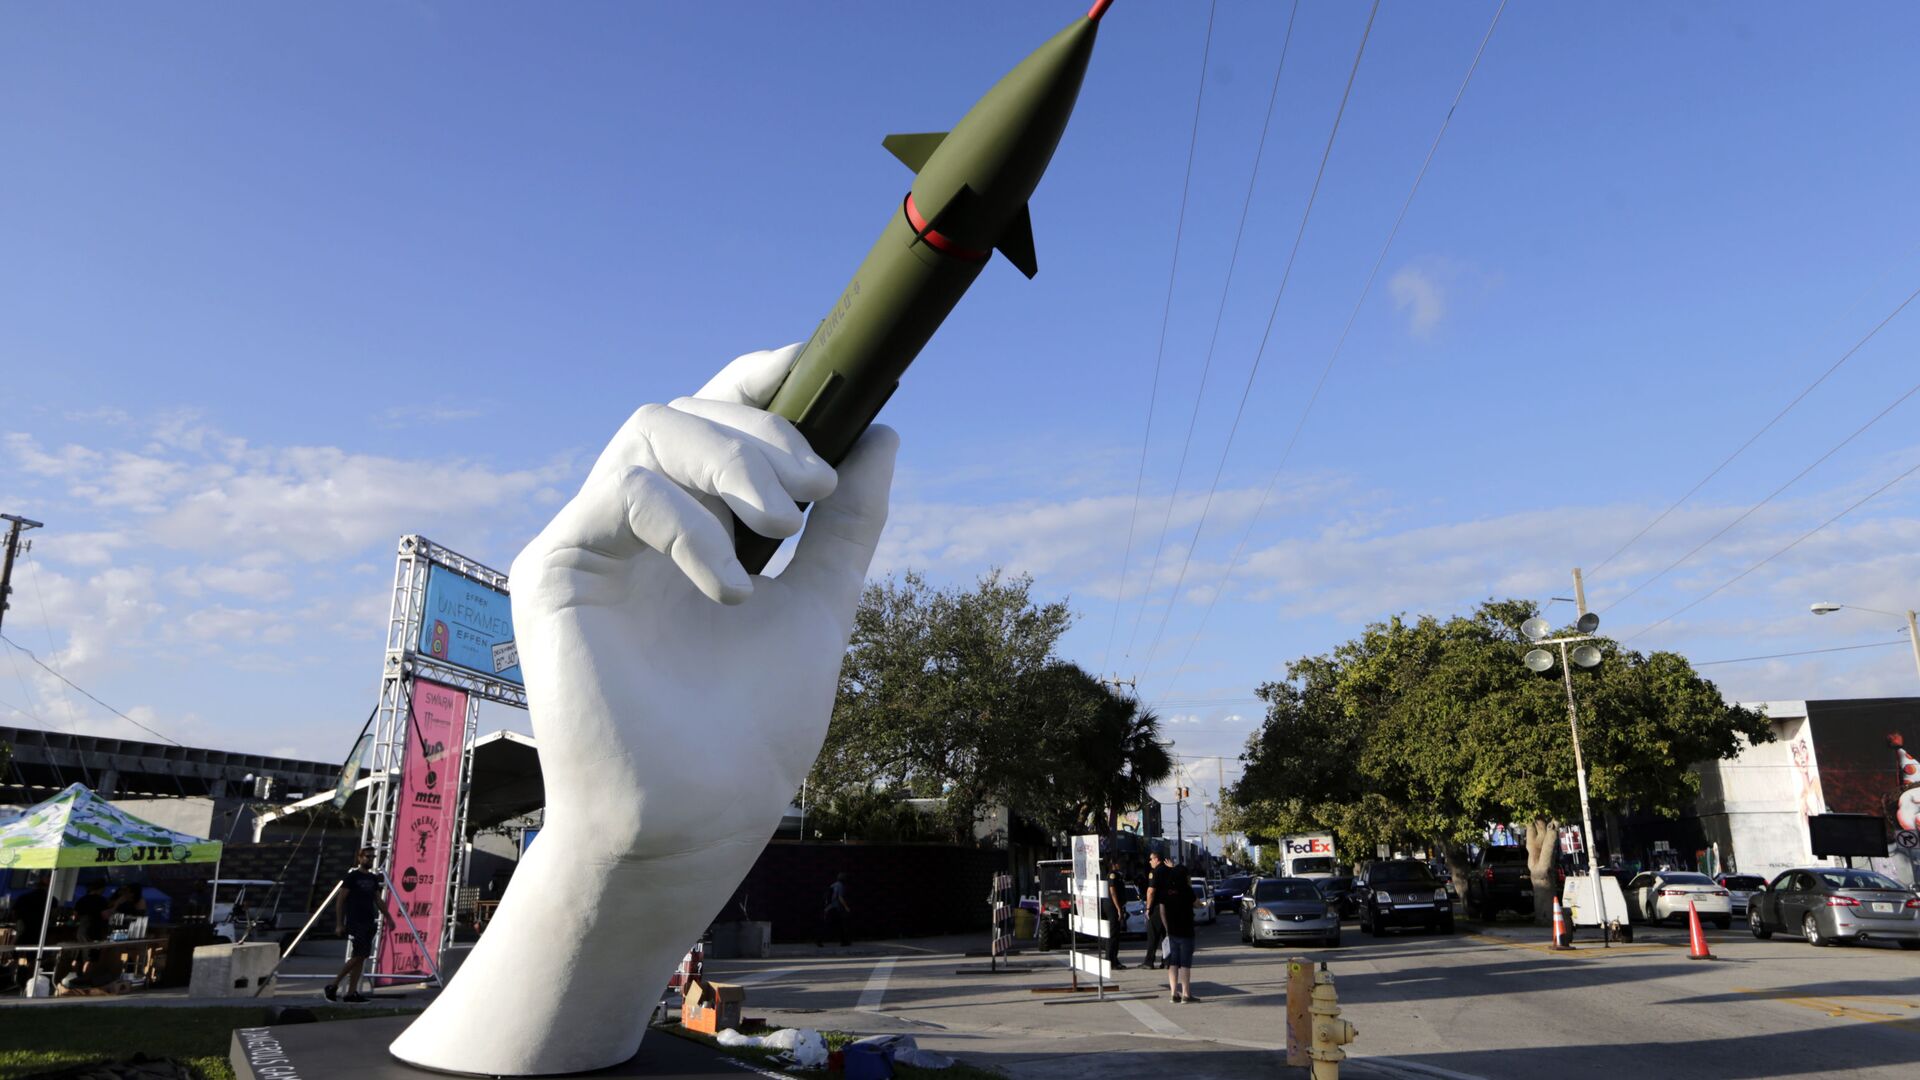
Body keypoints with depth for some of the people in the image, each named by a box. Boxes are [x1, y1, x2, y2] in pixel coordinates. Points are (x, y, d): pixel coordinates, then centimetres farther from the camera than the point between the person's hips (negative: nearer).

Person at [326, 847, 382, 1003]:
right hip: (355, 922, -7)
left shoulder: (373, 878, 13)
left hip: (369, 922, 7)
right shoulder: (352, 876, -6)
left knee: (361, 958, 5)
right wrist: (339, 924, -11)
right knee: (357, 957, -10)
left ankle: (351, 992, 9)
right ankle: (332, 986, 3)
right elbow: (339, 900, -7)